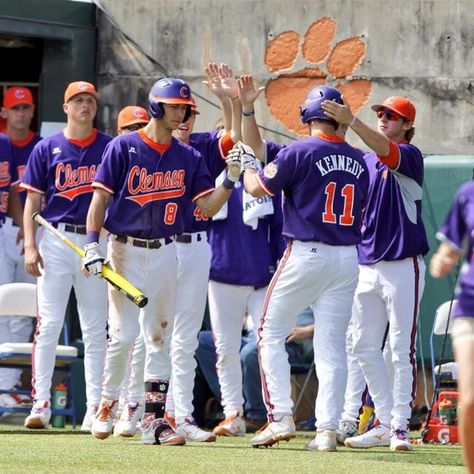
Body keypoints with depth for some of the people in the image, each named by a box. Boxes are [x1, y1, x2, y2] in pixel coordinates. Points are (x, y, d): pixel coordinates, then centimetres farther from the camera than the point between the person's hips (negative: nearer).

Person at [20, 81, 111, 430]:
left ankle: (95, 408, 5)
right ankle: (41, 403, -6)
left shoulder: (109, 148, 6)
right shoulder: (47, 148, 6)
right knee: (49, 323, -6)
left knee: (96, 329, 3)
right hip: (55, 241, -1)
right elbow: (33, 200, 6)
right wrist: (30, 245, -4)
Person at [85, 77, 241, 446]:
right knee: (123, 335, -8)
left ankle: (154, 419, 5)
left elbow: (208, 208, 3)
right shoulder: (124, 147, -3)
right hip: (126, 250, -4)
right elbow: (100, 197, -4)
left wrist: (229, 182, -15)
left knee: (160, 338, 3)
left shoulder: (189, 158, 8)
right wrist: (92, 244, -13)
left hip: (165, 253, 4)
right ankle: (108, 406, 11)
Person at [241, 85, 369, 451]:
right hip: (347, 259, 5)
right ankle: (327, 429, 0)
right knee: (332, 345, 6)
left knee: (272, 334, 6)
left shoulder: (299, 152, -9)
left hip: (305, 254, -5)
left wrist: (248, 164, 16)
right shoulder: (358, 160, 8)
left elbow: (258, 188, -2)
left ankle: (281, 417, -4)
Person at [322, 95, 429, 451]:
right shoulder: (364, 160, 13)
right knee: (365, 348, 7)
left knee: (401, 350, -4)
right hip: (367, 265, 7)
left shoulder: (409, 156, -7)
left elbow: (387, 151, -29)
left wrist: (351, 122, -43)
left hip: (403, 266, -7)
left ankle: (400, 426, -1)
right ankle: (384, 423, 14)